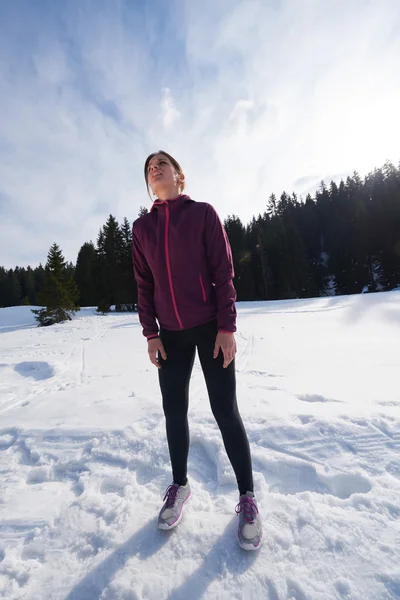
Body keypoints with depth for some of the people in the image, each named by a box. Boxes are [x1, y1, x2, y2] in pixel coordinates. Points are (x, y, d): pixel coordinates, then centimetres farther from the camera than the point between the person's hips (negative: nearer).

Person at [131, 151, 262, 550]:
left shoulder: (203, 213, 0)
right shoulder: (142, 226, 10)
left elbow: (223, 271, -5)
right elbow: (144, 284, 8)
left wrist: (227, 326, -11)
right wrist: (150, 332, 2)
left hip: (210, 328, -3)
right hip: (170, 333, 4)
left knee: (225, 411, 2)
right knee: (174, 411, 12)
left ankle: (247, 496, 24)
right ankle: (179, 485, 36)